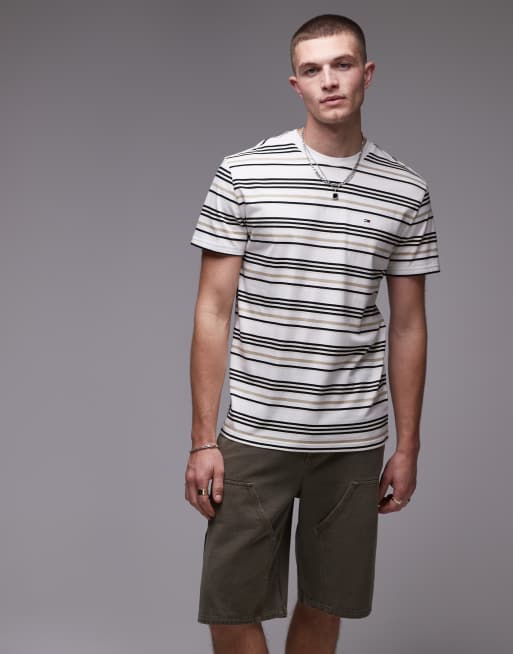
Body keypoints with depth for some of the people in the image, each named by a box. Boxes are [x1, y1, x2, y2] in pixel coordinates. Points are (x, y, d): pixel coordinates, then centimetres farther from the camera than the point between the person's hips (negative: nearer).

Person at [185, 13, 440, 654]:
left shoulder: (406, 192, 4)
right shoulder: (242, 175, -2)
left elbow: (407, 325, 8)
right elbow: (213, 311, -1)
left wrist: (407, 446, 7)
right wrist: (203, 440, -4)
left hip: (355, 442, 2)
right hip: (256, 435, -1)